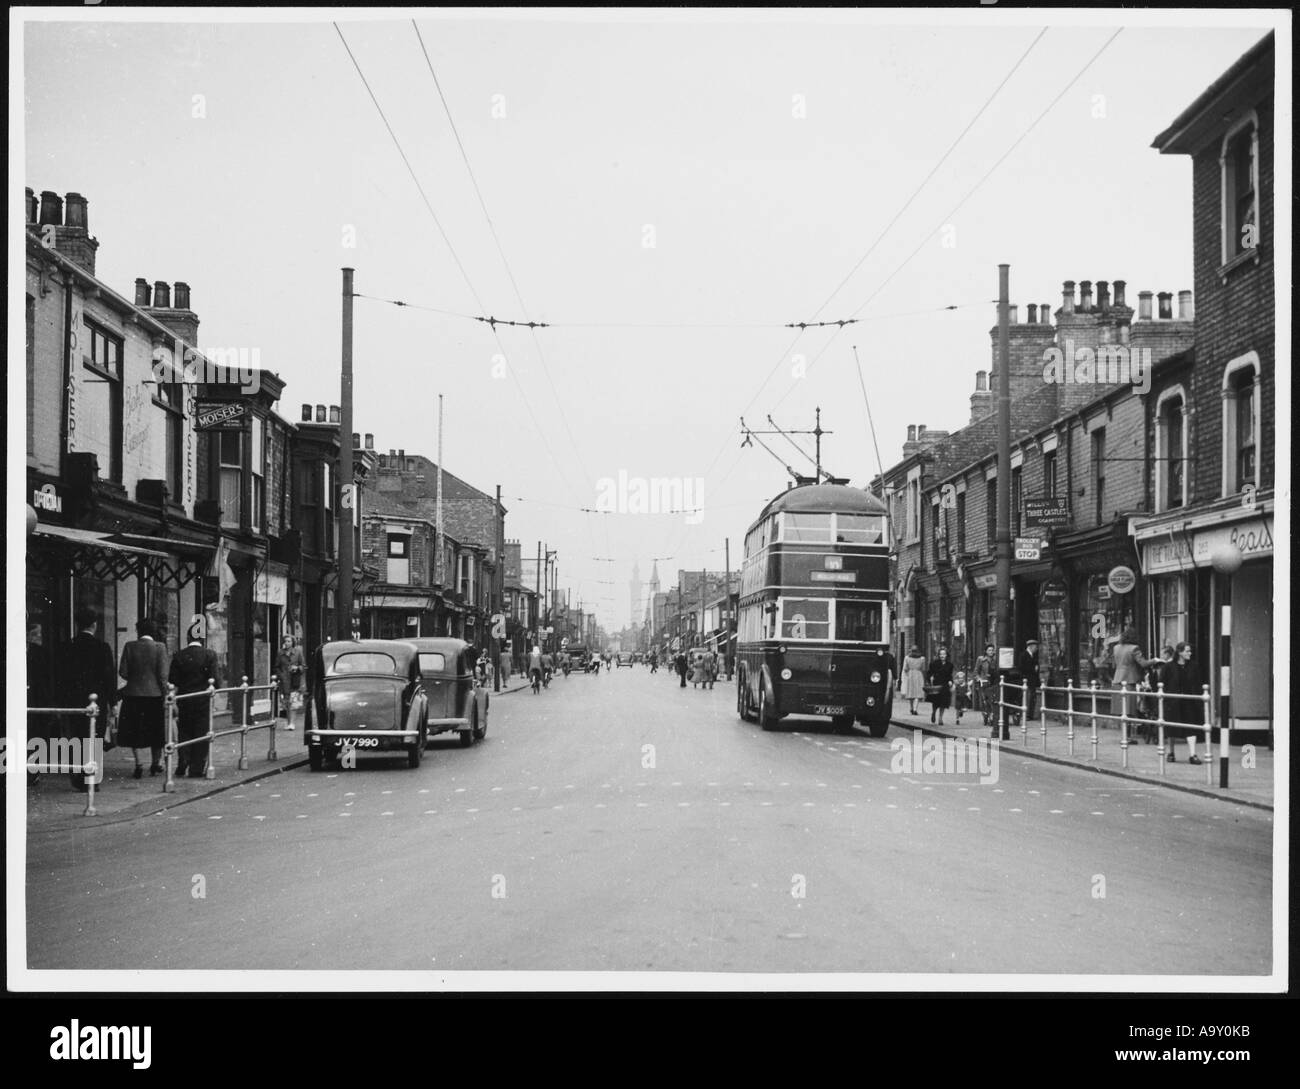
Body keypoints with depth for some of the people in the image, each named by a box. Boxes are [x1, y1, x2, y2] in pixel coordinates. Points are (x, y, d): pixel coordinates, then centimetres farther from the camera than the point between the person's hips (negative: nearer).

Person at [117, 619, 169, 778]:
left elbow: (122, 672, -4)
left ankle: (138, 763, 1)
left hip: (133, 693, 0)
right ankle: (155, 764, 19)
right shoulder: (160, 647, -6)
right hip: (154, 694, 0)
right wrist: (165, 694, -3)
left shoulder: (130, 646, -4)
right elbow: (163, 675, -10)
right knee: (155, 731, 12)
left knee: (133, 730, 12)